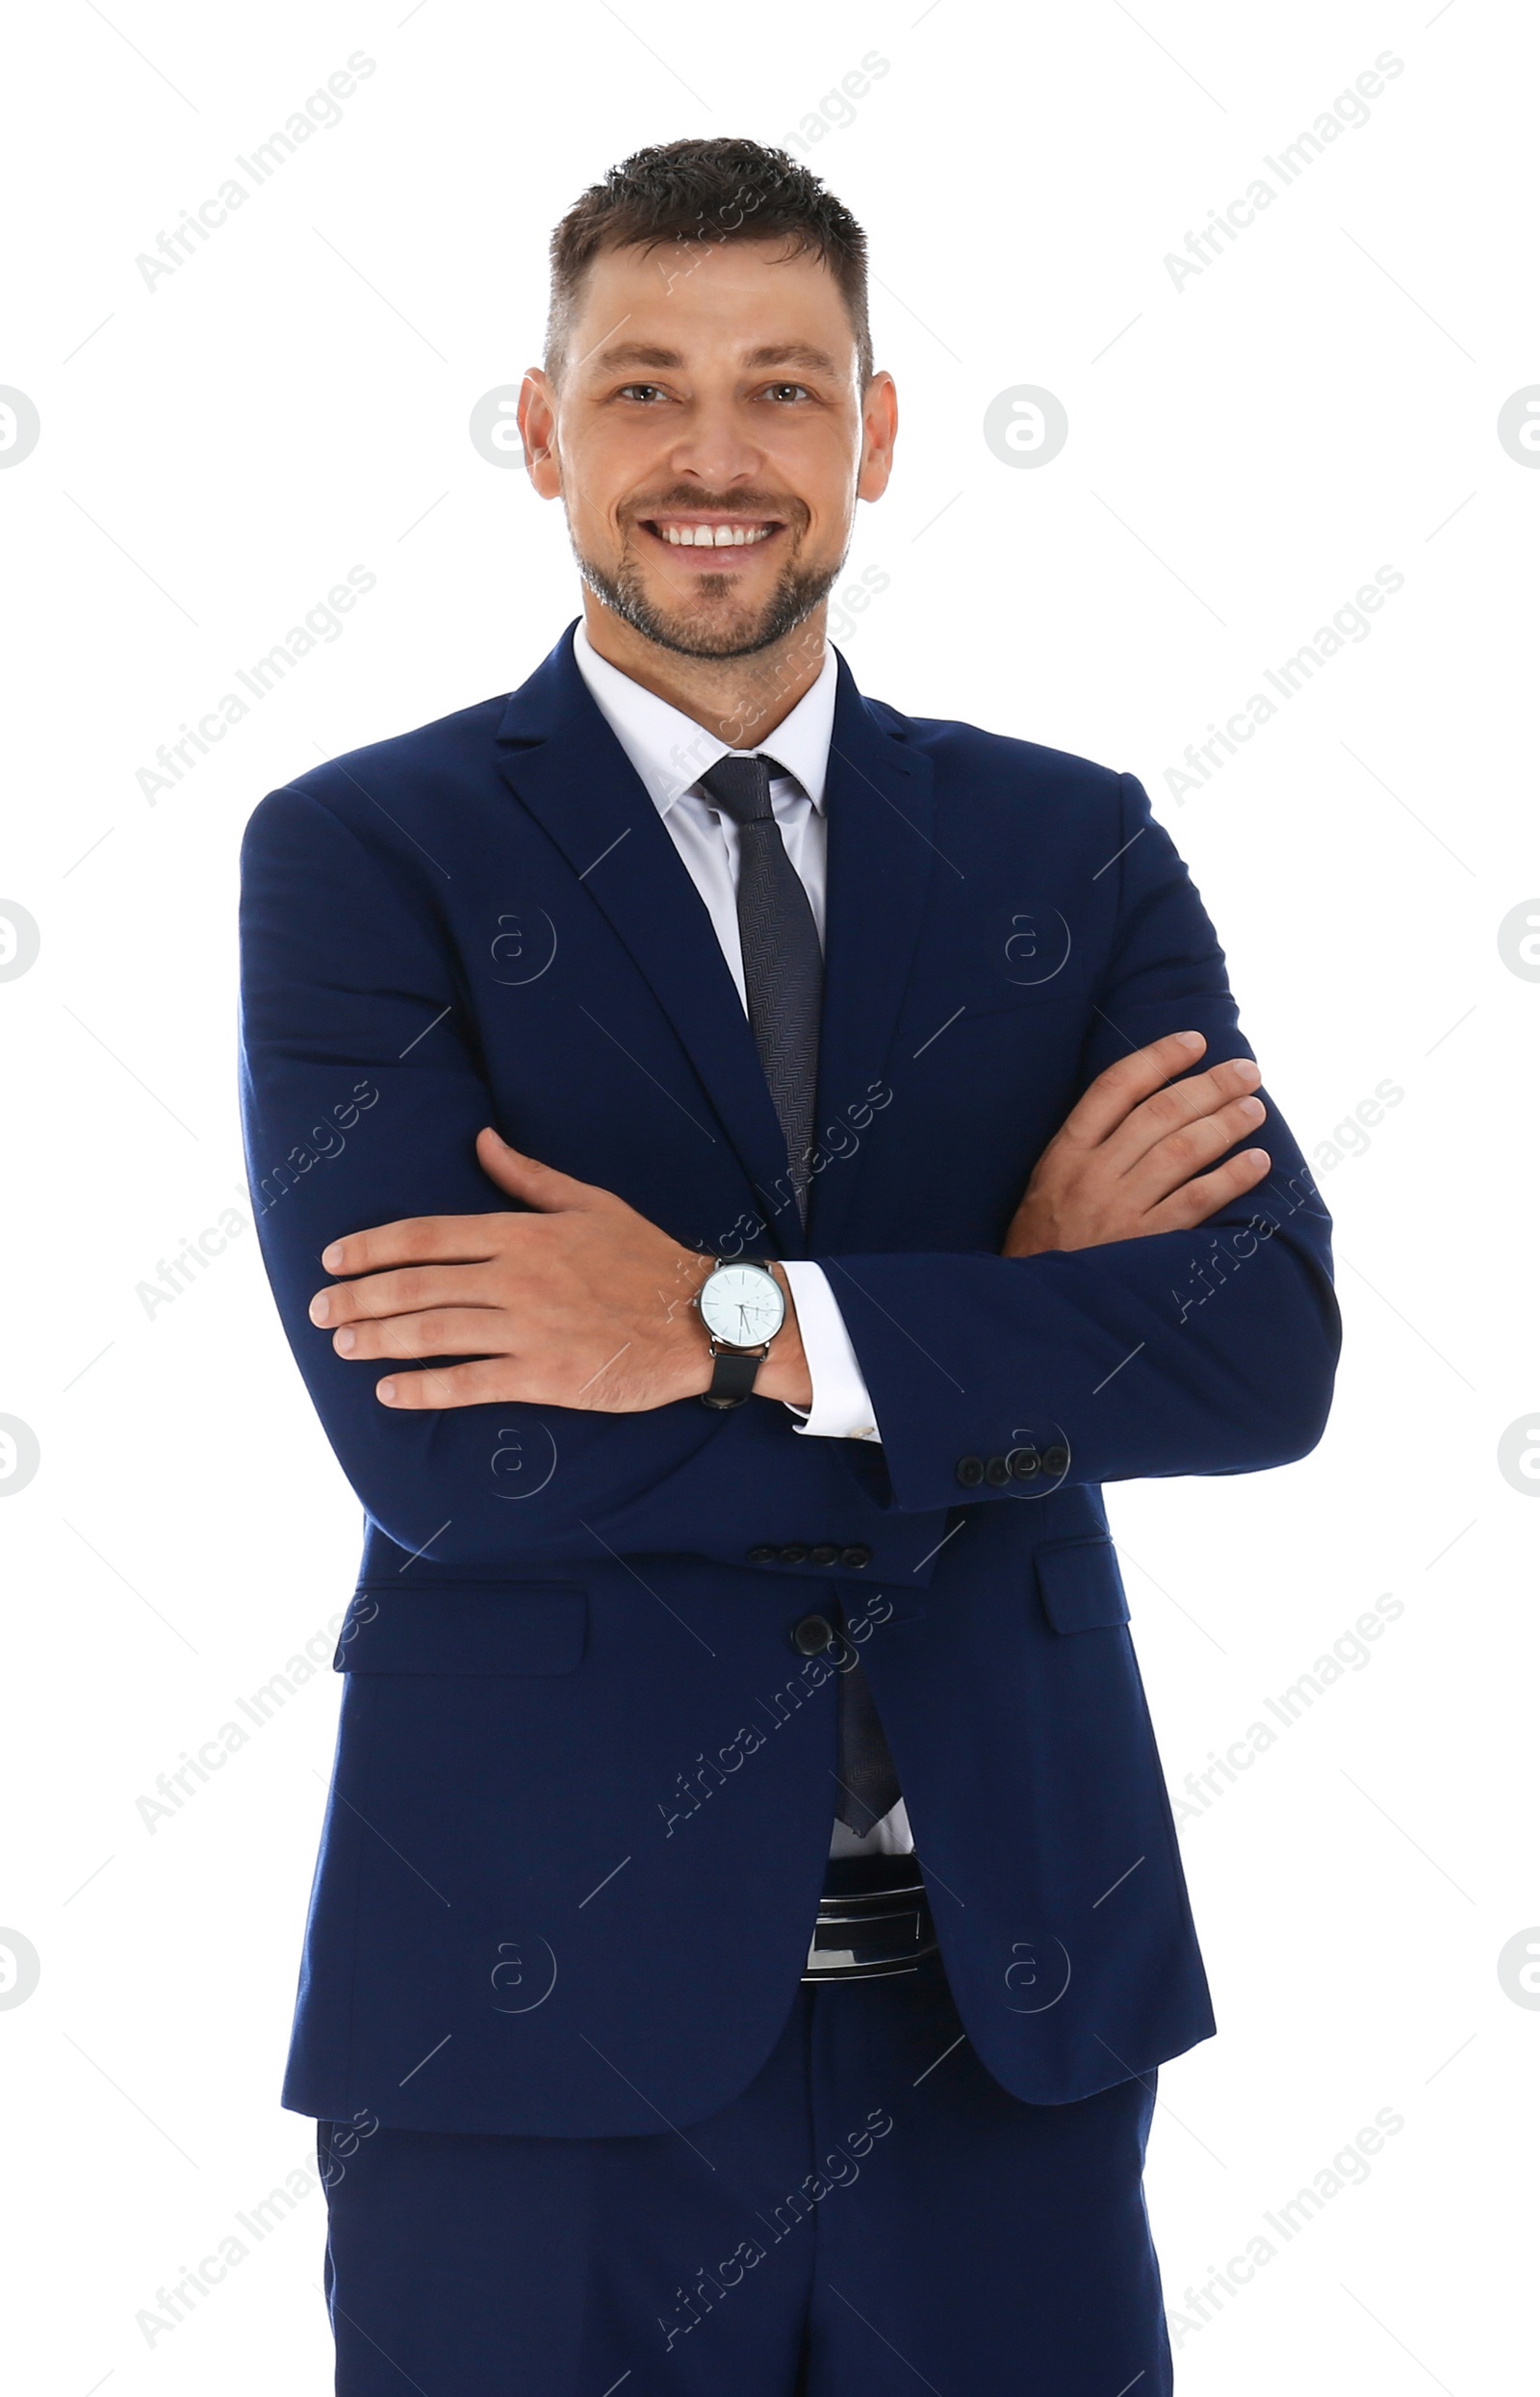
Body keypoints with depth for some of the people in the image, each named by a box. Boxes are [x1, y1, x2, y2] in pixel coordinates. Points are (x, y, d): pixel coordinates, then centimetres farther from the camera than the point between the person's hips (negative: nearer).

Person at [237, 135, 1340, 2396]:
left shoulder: (1076, 851, 7)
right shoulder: (360, 852, -2)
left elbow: (1270, 1343, -8)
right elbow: (435, 1445, -14)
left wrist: (734, 1321, -19)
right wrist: (1018, 1318, -11)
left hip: (1010, 1995, 3)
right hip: (547, 2005, -2)